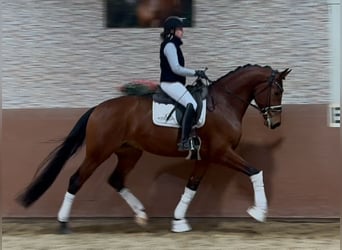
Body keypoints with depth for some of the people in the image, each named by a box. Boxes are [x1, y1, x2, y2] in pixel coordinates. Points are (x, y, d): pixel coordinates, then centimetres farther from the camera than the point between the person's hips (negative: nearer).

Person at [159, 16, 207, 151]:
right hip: (170, 83, -11)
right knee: (191, 105, -26)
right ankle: (184, 142, -31)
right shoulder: (169, 45, -14)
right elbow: (176, 68, -21)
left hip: (174, 82, 11)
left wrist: (196, 73, 18)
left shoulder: (173, 45, 18)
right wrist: (195, 73, -17)